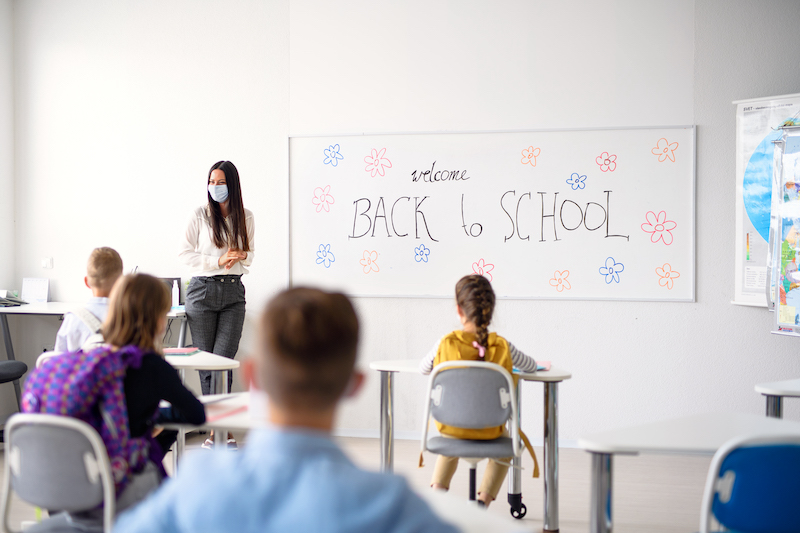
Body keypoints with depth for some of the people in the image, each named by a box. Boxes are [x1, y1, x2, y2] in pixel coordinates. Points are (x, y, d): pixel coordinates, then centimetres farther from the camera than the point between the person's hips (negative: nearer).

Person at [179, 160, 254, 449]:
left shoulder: (245, 218, 8)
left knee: (223, 360, -10)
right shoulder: (200, 214, 1)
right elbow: (185, 252, 0)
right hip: (203, 289, -1)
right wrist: (218, 261, -11)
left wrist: (240, 257, -6)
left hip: (233, 292, 1)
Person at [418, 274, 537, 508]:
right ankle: (483, 501, 19)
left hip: (450, 425, 1)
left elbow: (423, 368, 4)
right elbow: (530, 366, 5)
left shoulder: (446, 343, -15)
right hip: (488, 431, -1)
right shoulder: (502, 346, -14)